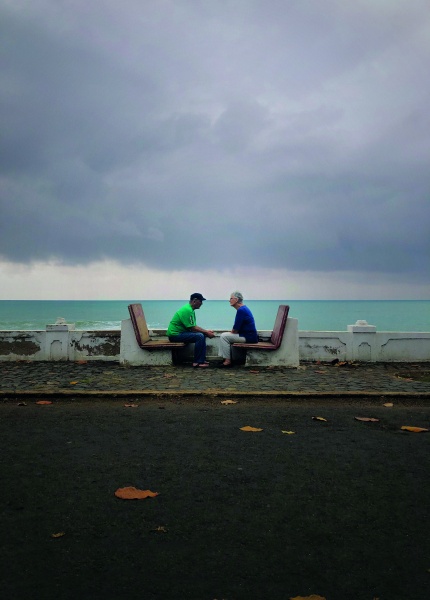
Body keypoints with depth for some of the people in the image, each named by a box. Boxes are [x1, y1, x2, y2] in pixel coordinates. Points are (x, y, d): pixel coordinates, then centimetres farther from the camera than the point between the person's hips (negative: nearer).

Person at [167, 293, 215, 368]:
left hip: (180, 332, 11)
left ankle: (202, 359, 7)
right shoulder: (187, 310, -20)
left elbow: (194, 326, 16)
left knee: (203, 335, 8)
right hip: (175, 334, -11)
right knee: (199, 336, -23)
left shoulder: (190, 309, 13)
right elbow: (192, 328, -20)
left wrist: (206, 331, 6)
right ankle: (197, 362, -16)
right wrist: (206, 332, -13)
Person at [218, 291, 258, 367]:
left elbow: (235, 330, -18)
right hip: (248, 335, 10)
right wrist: (232, 331, 5)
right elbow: (238, 327, 19)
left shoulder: (241, 310, -18)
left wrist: (232, 331, 1)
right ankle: (225, 358, 12)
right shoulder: (243, 308, 14)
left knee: (224, 336, -11)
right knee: (224, 335, 13)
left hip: (248, 337, -10)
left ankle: (227, 361, -8)